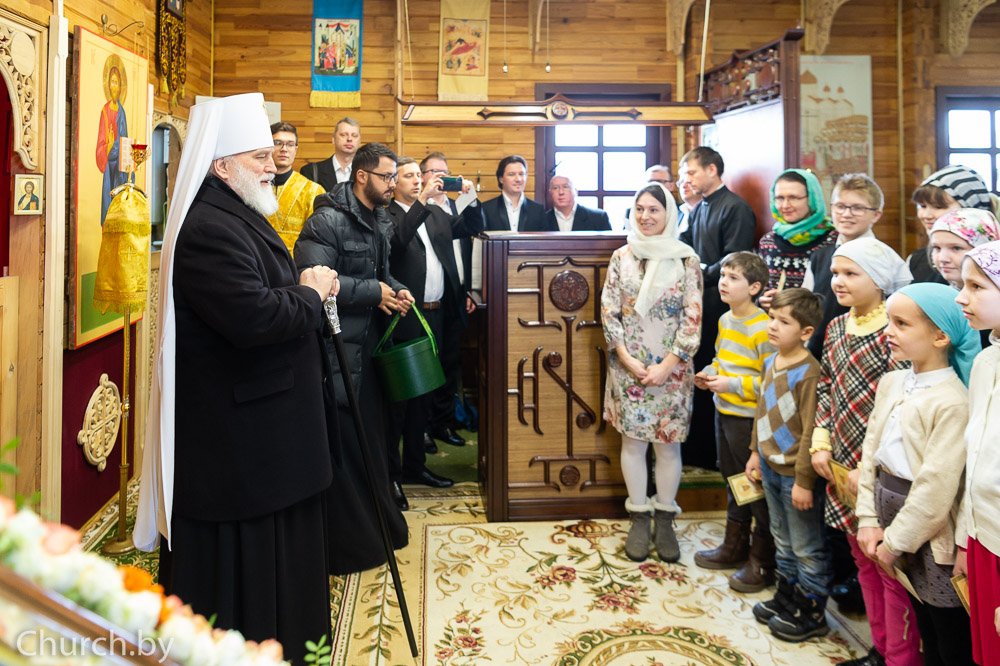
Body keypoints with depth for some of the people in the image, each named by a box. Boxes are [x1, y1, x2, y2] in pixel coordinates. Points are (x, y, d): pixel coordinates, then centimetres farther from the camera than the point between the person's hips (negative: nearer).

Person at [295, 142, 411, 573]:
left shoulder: (380, 222, 15)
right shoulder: (327, 221, -13)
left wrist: (396, 291, 4)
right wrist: (374, 292, -17)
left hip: (369, 346, 8)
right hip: (337, 348, -8)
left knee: (372, 436, 15)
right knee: (343, 445, -1)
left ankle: (380, 527, 31)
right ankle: (347, 544, 14)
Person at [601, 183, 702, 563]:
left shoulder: (687, 260, -3)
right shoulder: (621, 257, 3)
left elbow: (693, 318, -6)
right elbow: (608, 312, 1)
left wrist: (666, 366, -11)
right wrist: (627, 359, -9)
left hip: (671, 368, -1)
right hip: (628, 366, 1)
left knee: (668, 443, 6)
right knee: (633, 440, 7)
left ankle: (665, 520, 21)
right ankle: (639, 519, 20)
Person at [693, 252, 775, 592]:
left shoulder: (762, 329, -20)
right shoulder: (725, 319, 7)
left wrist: (732, 384, -23)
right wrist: (710, 373, 3)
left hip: (749, 419, -9)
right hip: (723, 412, 9)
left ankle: (762, 561, 18)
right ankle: (734, 546, 37)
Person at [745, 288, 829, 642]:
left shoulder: (808, 373, -23)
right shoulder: (770, 362, 4)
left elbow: (811, 432, -22)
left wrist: (804, 480, -20)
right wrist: (756, 452, 17)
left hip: (795, 475, -8)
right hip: (771, 468, 8)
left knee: (807, 548, 9)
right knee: (783, 541, 23)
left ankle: (811, 614, 24)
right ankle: (786, 596, 40)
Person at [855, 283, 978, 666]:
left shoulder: (952, 401, -21)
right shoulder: (891, 382, 5)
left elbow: (937, 486, -21)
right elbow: (871, 451, 7)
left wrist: (896, 542, -13)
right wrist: (868, 518, 2)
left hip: (929, 533, -7)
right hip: (889, 511, 7)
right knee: (924, 628, 23)